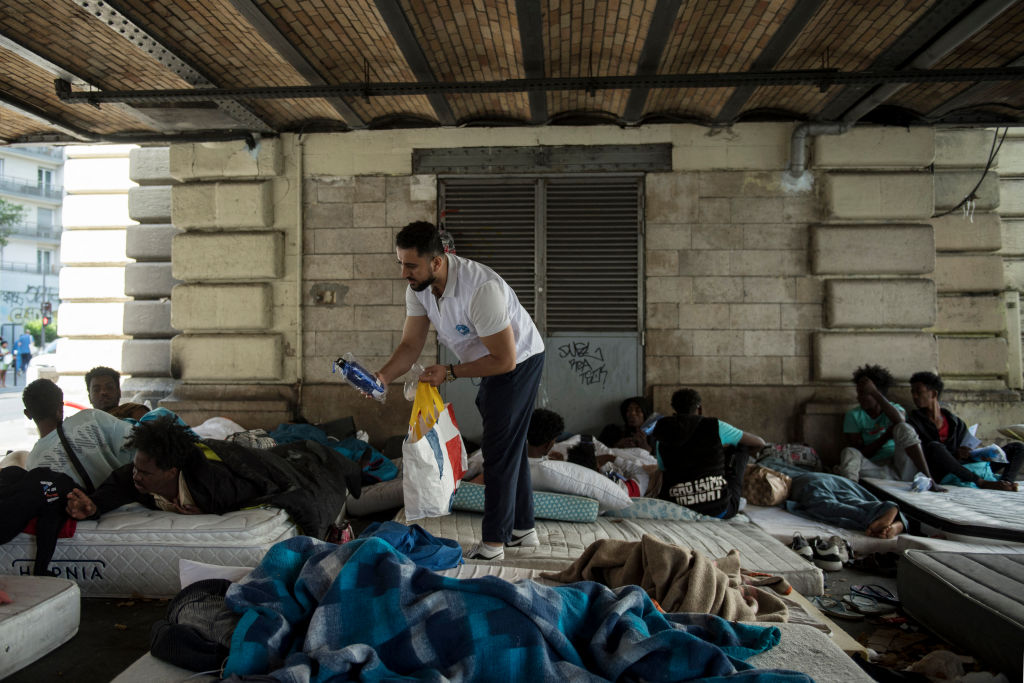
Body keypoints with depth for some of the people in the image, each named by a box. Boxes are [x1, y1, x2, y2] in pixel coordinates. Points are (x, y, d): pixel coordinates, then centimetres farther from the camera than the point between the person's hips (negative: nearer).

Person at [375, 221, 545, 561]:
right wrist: (382, 377, -26)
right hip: (490, 364, 9)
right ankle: (523, 528, 32)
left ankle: (493, 542, 5)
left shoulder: (481, 288, -37)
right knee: (509, 444, 17)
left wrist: (450, 373, -26)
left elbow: (505, 360, -32)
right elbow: (411, 345, -8)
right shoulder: (418, 287, -13)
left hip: (519, 361, -9)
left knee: (500, 446, -7)